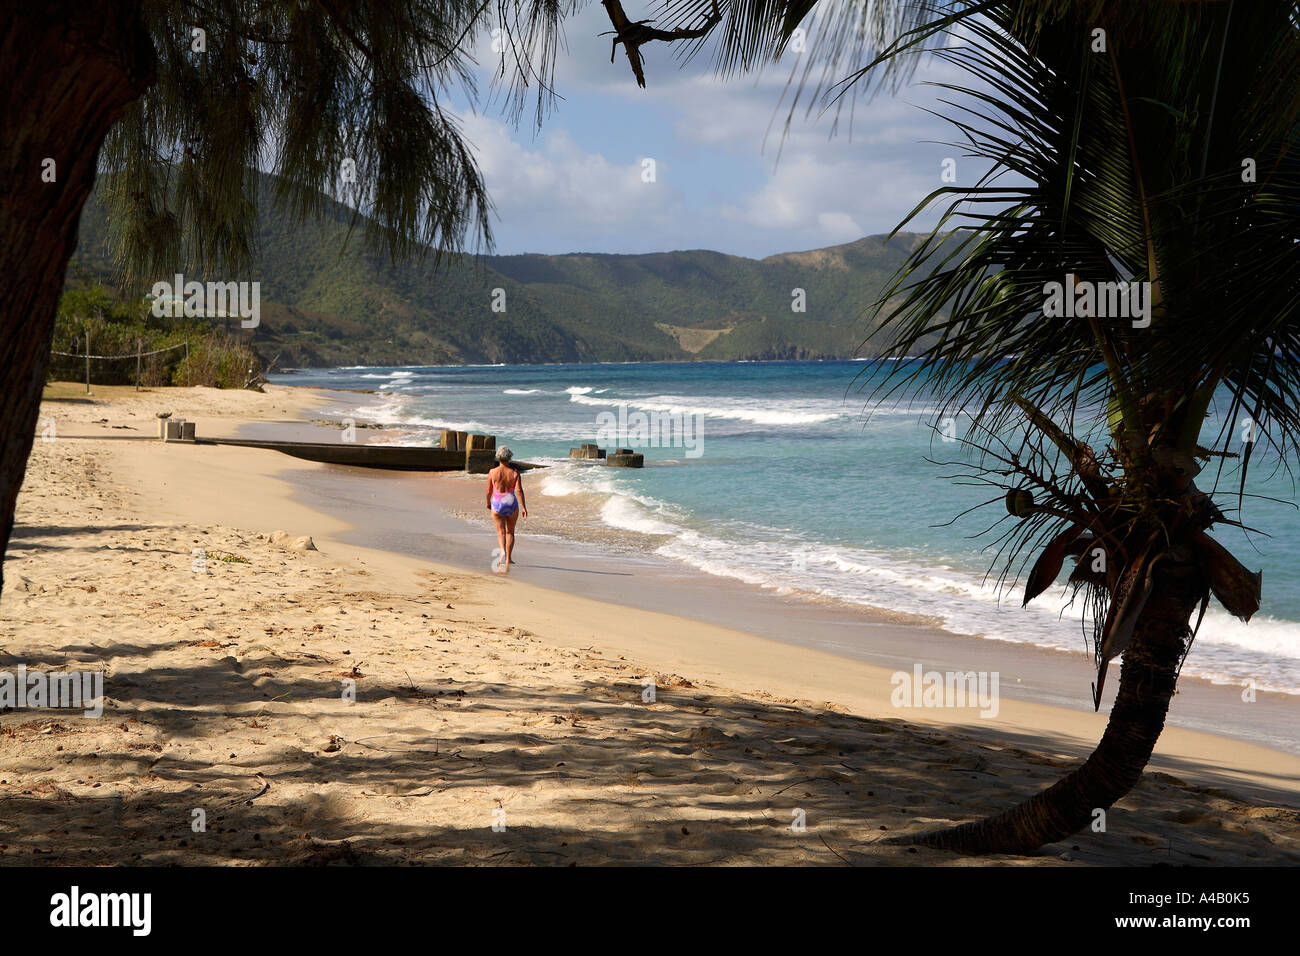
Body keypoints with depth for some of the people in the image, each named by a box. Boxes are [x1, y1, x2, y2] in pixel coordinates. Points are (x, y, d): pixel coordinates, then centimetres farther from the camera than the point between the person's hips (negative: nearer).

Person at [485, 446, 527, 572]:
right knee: (510, 532, 15)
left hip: (497, 504, -1)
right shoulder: (515, 472, -6)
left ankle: (502, 551, -25)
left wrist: (488, 503, 19)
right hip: (511, 503, 1)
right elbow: (519, 490, -12)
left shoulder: (492, 472, -5)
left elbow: (489, 491, 1)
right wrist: (523, 507, -10)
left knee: (500, 531, 3)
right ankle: (508, 559, 16)